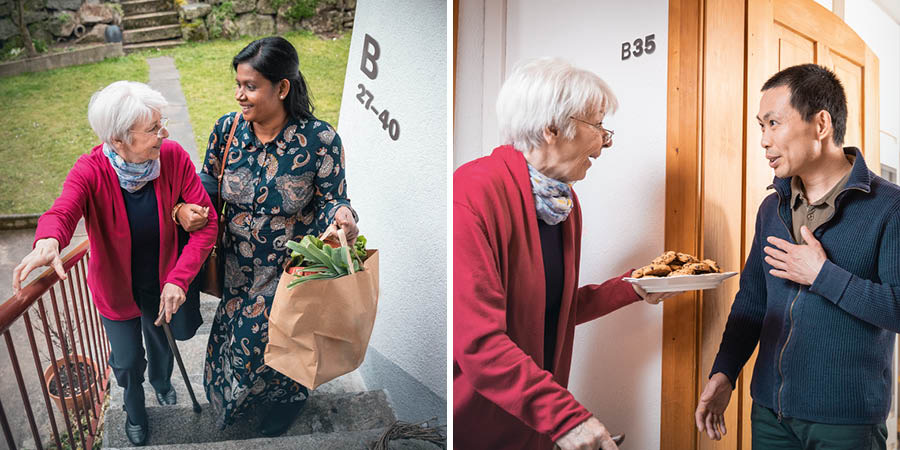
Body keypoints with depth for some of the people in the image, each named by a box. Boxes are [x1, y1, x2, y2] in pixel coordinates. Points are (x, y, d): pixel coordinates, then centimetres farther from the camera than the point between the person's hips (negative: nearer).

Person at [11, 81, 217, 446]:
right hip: (116, 289, -2)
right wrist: (48, 242, -70)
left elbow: (206, 222, -23)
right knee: (127, 362, 16)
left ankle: (162, 380, 66)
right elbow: (62, 213, -45)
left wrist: (178, 279, -31)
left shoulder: (173, 157, -24)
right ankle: (134, 407, 53)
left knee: (162, 343, 28)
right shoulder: (91, 171, -28)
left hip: (163, 285, 2)